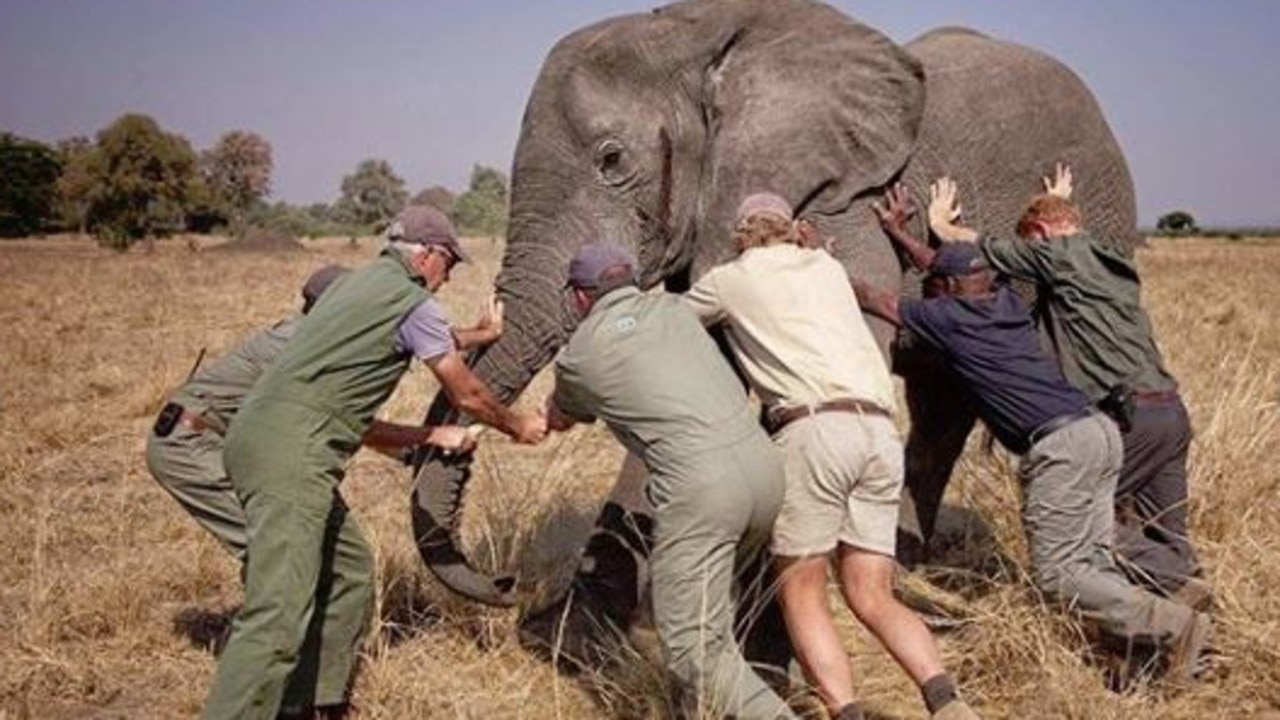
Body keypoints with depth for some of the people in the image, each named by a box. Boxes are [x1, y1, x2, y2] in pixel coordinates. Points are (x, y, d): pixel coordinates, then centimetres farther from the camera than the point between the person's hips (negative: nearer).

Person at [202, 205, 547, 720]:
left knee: (349, 573, 18)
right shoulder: (414, 303, -2)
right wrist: (517, 425, 25)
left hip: (265, 433, 10)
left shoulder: (363, 281, 23)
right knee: (279, 614, -16)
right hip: (290, 451, -10)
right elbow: (467, 394, 8)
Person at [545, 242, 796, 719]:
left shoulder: (581, 352, 9)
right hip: (764, 464, 6)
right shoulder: (672, 307, 20)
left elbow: (558, 420, 32)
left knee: (691, 646, -3)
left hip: (700, 486, -6)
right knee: (707, 603, 24)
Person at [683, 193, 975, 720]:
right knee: (871, 596, 7)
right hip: (878, 431, 5)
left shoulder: (730, 279, 15)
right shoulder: (828, 267, 27)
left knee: (801, 592, 4)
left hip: (814, 431, -5)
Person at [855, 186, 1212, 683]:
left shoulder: (948, 316, 0)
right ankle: (1144, 645, 0)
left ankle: (1175, 626, -12)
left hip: (1059, 445, -8)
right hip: (1099, 431, 9)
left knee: (1057, 573, -6)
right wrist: (898, 234, 47)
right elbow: (954, 267, 37)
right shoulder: (1006, 300, 18)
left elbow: (875, 301, 14)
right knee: (1090, 559, 10)